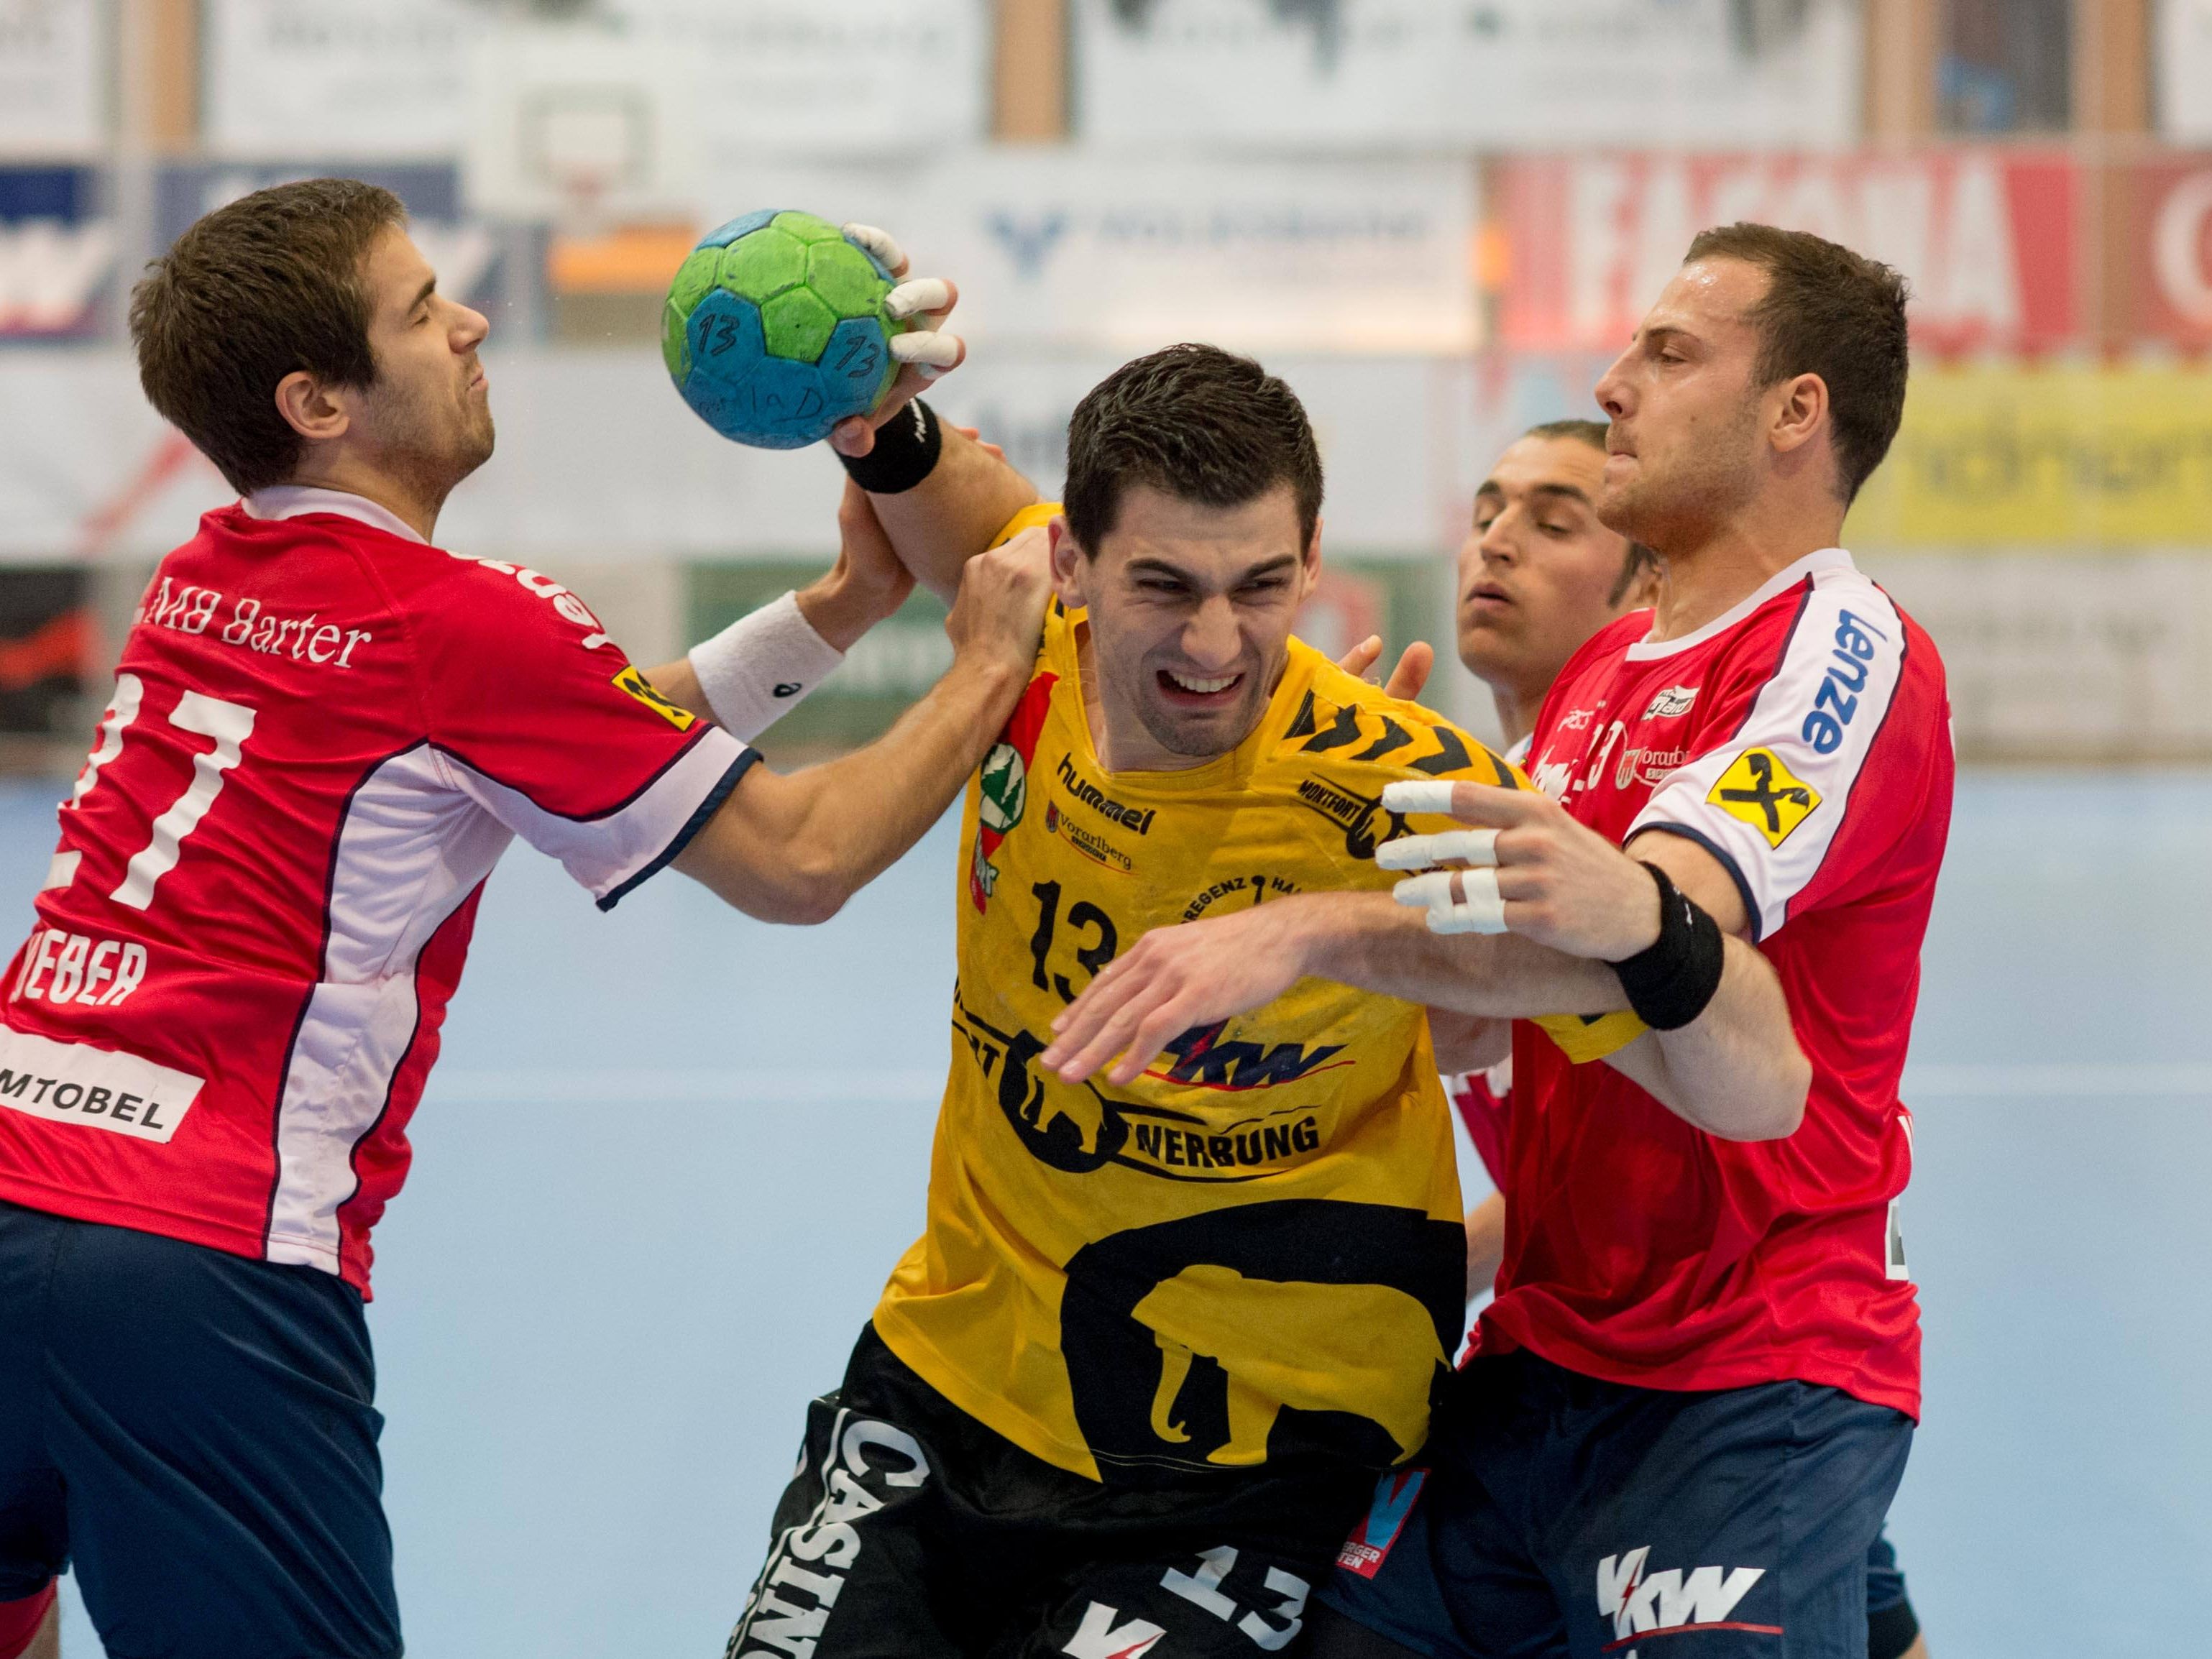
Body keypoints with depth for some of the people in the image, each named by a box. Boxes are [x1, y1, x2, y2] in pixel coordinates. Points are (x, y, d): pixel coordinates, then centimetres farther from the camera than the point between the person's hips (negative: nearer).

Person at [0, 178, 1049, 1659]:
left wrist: (836, 610, 17)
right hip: (198, 1266, -8)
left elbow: (597, 743, 21)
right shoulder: (461, 624, -8)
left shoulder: (204, 580, 14)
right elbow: (800, 860, -2)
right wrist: (990, 666, 10)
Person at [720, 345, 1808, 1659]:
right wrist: (886, 427, -8)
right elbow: (924, 508, 13)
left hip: (1232, 1471, -4)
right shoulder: (1035, 649, -12)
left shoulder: (1391, 790, -24)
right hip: (942, 1377, 5)